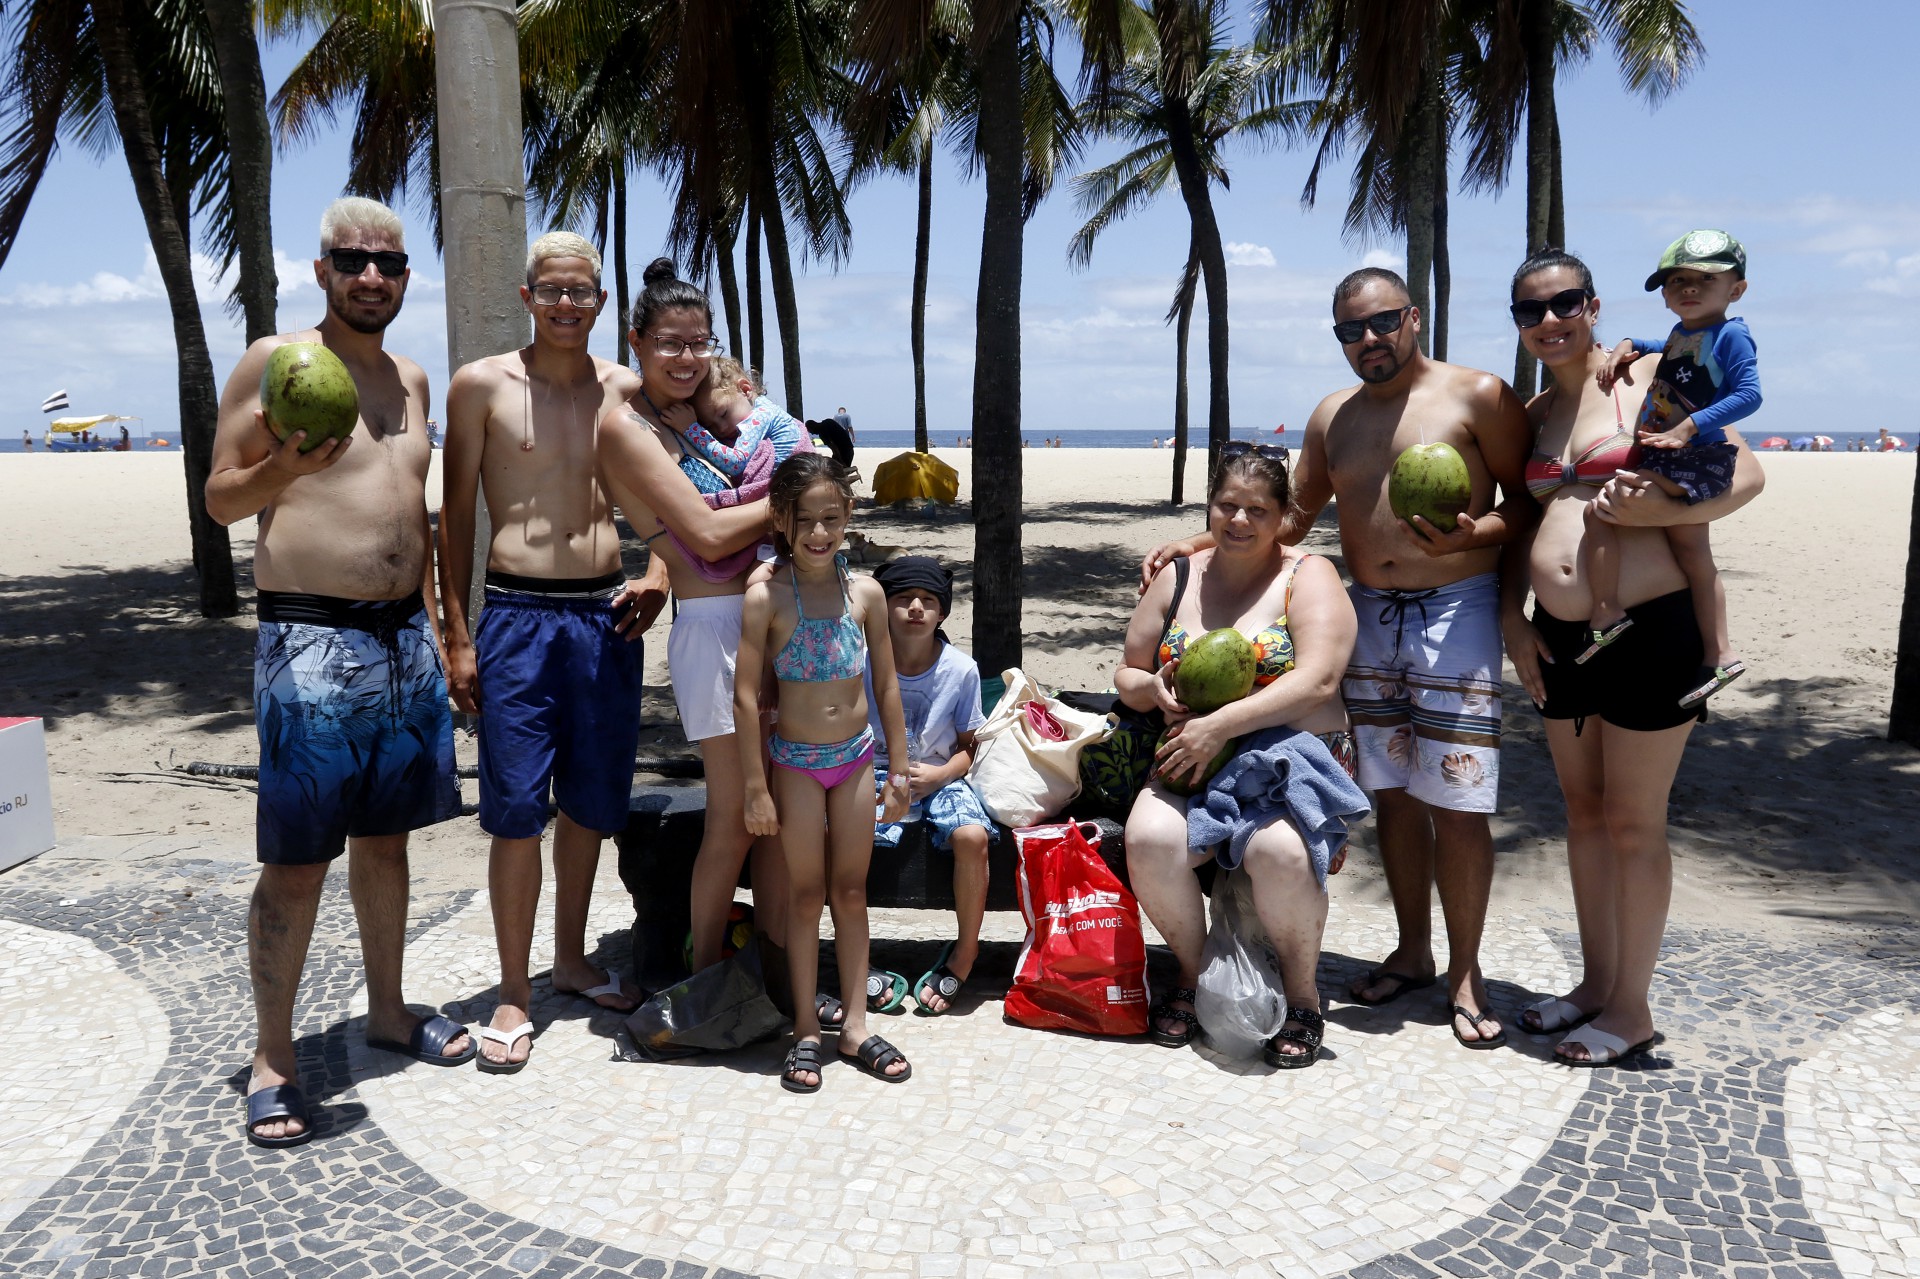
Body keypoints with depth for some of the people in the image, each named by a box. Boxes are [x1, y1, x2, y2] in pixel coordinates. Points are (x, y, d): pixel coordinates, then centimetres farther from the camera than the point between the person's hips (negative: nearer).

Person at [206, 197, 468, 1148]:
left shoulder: (411, 379, 15)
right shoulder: (273, 361, -3)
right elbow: (220, 499, -2)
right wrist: (284, 467, -23)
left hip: (405, 639, 6)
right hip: (311, 642, -6)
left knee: (385, 838, 15)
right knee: (297, 861, -2)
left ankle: (386, 1010, 29)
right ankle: (272, 1055, 12)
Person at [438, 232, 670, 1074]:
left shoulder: (623, 390, 8)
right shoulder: (482, 385, 0)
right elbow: (457, 515, 1)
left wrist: (656, 574, -4)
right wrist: (457, 634, -3)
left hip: (607, 615, 3)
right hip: (519, 616, -3)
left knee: (591, 800, 12)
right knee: (516, 808, -2)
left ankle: (572, 959, 30)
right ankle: (514, 994, 12)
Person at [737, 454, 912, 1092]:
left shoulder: (865, 592, -4)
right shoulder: (767, 597, -14)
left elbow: (886, 686, 4)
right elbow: (746, 696, -12)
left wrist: (899, 769, 6)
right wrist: (756, 787, -11)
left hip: (856, 757, 3)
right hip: (797, 761, -3)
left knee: (851, 890, 10)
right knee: (806, 892, 7)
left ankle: (854, 1025, 21)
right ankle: (806, 1030, 19)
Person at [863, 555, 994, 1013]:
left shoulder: (961, 669, -2)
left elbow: (968, 747, 6)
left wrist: (936, 775, -15)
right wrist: (887, 774, -15)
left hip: (940, 778, 0)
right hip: (875, 775, 0)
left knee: (972, 835, -31)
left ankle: (965, 954, -6)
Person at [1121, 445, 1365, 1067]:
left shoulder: (1308, 578, 0)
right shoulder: (1177, 578, 13)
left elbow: (1317, 681, -15)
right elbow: (1127, 674, 19)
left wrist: (1219, 724, -23)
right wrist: (1155, 689, -6)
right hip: (1193, 762, 4)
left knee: (1278, 850, -36)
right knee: (1149, 838, -29)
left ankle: (1302, 991, -6)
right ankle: (1192, 971, 0)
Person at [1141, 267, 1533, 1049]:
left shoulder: (1478, 396, -3)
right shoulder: (1333, 416, 12)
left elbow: (1528, 498, -3)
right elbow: (1290, 519, 17)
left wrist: (1473, 534, -22)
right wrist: (1204, 543, 7)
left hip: (1456, 611, -5)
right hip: (1368, 615, 5)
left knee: (1457, 804, -4)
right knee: (1392, 794, 9)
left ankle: (1465, 973, 12)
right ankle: (1411, 952, 25)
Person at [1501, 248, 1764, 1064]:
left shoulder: (1650, 378, -5)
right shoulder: (1532, 415, 12)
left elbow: (1746, 474, -7)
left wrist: (1657, 510, -23)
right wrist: (1511, 615, 7)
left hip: (1647, 630, -6)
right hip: (1560, 637, 6)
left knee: (1634, 825, 2)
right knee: (1583, 814, 15)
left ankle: (1631, 1008, 17)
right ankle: (1596, 982, 30)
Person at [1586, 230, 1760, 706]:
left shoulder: (1730, 335, -11)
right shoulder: (1680, 334, 14)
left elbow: (1748, 394, -21)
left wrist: (1689, 427, -28)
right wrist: (1627, 345, 21)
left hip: (1690, 461, -10)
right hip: (1677, 463, 10)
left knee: (1599, 508, -19)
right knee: (1692, 551, 14)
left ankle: (1605, 613, -13)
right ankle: (1720, 654, 23)